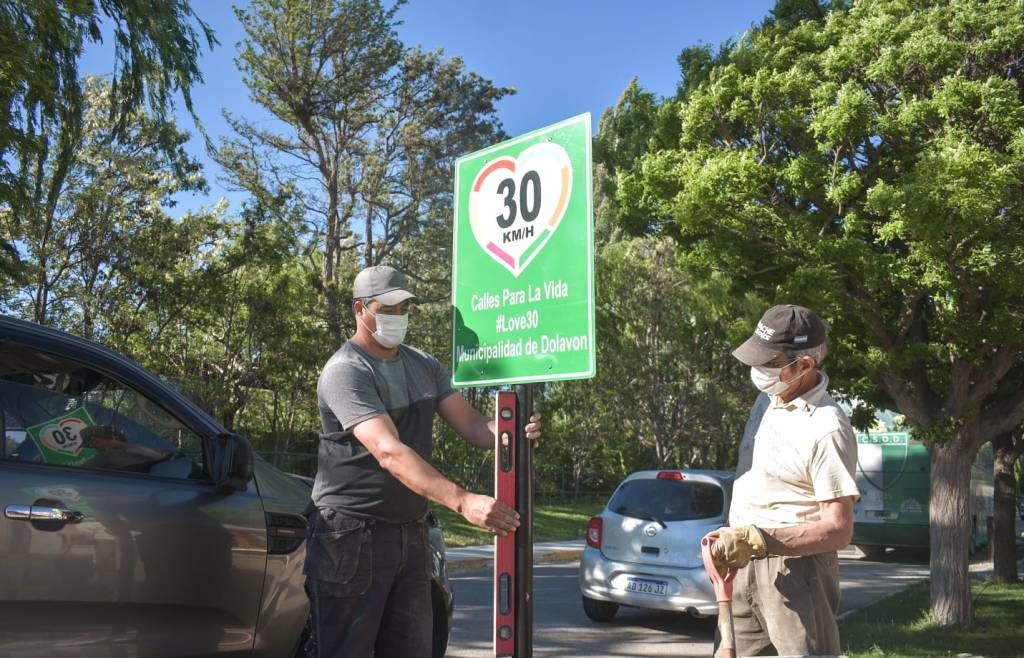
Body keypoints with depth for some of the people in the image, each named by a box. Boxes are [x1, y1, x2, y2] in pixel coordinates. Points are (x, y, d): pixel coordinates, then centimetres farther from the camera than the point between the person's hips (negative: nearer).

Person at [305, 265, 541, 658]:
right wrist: (462, 501, -37)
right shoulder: (346, 371, -15)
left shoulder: (425, 367, 11)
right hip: (352, 534, -7)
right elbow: (389, 452, -28)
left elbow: (471, 425, 3)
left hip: (411, 533, 7)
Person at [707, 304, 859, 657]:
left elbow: (838, 529, -21)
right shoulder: (767, 399, 9)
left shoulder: (828, 428, -19)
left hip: (795, 572, -9)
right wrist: (731, 542, 19)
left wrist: (757, 539, -28)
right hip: (743, 566, 9)